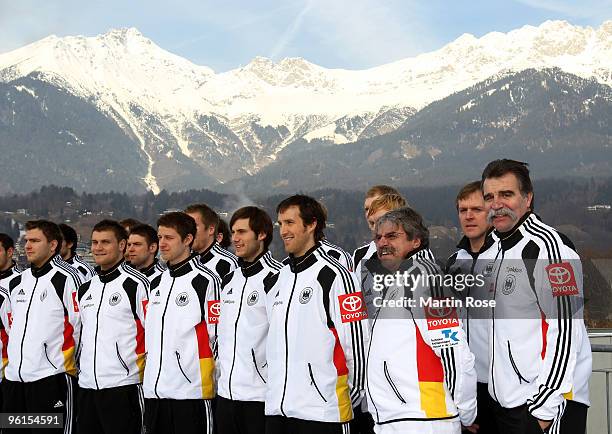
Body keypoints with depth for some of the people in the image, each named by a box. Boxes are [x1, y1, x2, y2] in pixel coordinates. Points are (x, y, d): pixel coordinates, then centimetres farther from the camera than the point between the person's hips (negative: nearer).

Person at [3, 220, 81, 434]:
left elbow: (79, 327, -9)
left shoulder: (66, 277, -7)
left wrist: (68, 368, -7)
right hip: (13, 379, 8)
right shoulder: (20, 280, 17)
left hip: (51, 378, -8)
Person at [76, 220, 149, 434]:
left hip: (122, 385, -7)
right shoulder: (86, 288, 16)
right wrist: (81, 366, 18)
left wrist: (137, 370, -8)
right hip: (86, 385, 7)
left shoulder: (136, 284, -7)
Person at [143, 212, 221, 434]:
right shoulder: (157, 283, 16)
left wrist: (204, 378, -5)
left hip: (190, 391, -7)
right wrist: (148, 372, 18)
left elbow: (216, 337, -7)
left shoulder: (206, 280, -7)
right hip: (154, 390, 7)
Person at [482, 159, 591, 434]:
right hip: (508, 404, 9)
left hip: (546, 404, -8)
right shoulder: (500, 247, 15)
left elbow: (566, 334, -18)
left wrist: (544, 410, -19)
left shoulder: (549, 246, -13)